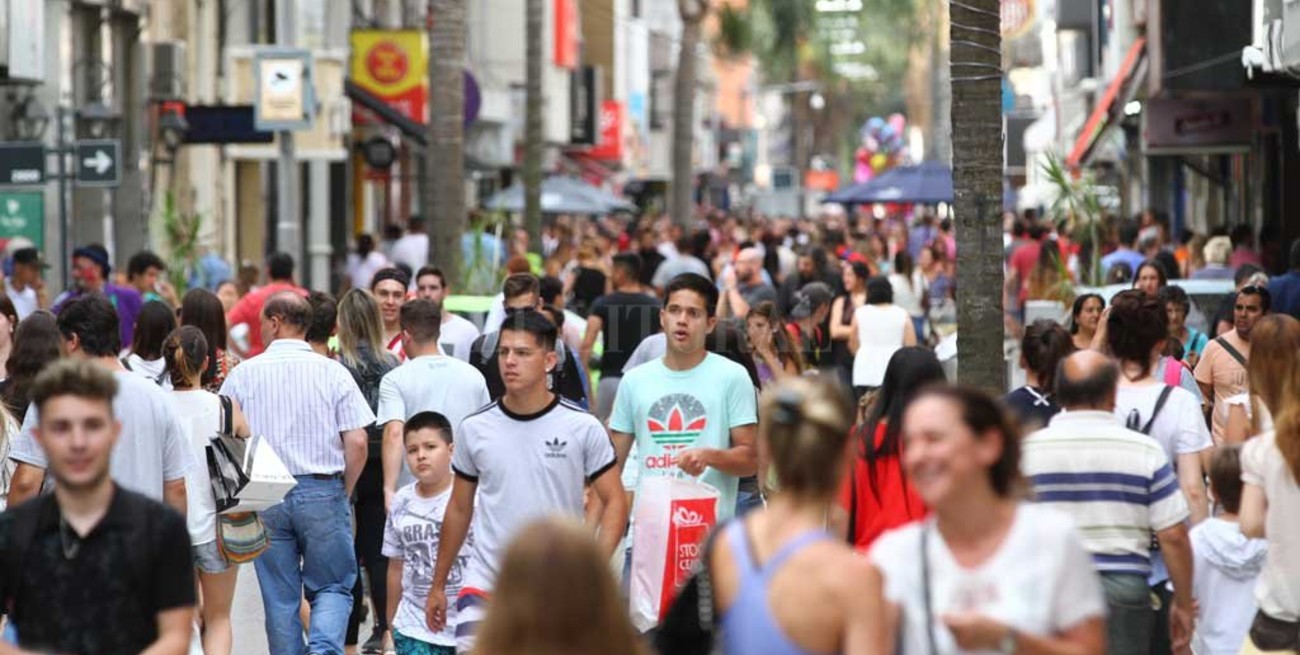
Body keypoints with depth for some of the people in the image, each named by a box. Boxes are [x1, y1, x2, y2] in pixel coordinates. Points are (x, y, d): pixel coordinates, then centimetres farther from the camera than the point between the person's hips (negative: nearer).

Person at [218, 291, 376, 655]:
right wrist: (343, 491, 8)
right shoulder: (332, 372, -1)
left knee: (279, 597, 9)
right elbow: (357, 442, -6)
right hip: (322, 491, -1)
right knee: (333, 586, 8)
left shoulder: (242, 375, 1)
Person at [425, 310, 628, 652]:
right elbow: (459, 509, 12)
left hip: (558, 588, -1)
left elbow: (615, 502, -2)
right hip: (485, 584, 1)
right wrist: (438, 584, 14)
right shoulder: (475, 428, 1)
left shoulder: (582, 427, -5)